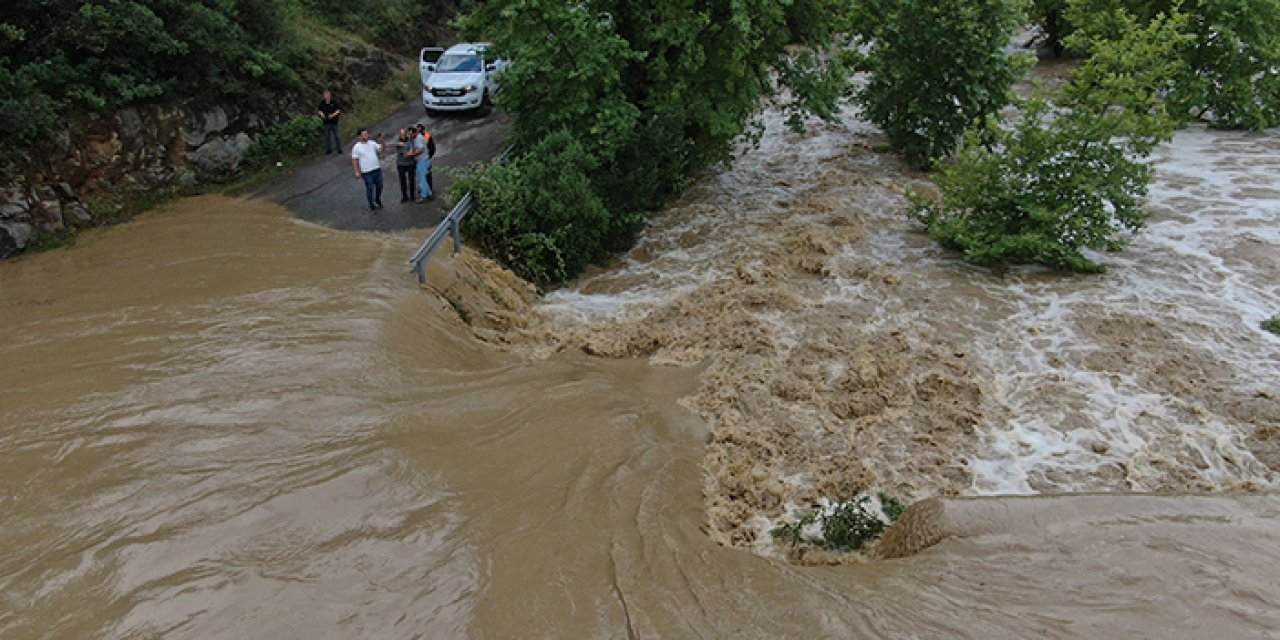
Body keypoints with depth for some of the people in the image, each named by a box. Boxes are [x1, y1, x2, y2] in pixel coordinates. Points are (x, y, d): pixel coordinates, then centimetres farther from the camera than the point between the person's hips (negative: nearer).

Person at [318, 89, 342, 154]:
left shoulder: (334, 102, -7)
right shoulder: (322, 103, 1)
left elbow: (338, 110, -3)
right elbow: (320, 110, 13)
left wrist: (333, 115, -17)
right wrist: (321, 114, -8)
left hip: (334, 122, -3)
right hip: (326, 122, 3)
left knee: (336, 136, 3)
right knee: (327, 137, 8)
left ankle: (339, 149, 12)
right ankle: (328, 150, 17)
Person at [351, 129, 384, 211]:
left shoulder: (372, 143, 6)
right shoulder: (356, 147, -7)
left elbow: (381, 150, 5)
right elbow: (354, 160, -7)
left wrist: (381, 142, -11)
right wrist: (356, 172, -12)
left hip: (377, 169, 5)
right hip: (367, 172, -5)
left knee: (379, 186, 15)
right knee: (370, 188, 2)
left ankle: (378, 201, 38)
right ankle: (372, 205, 14)